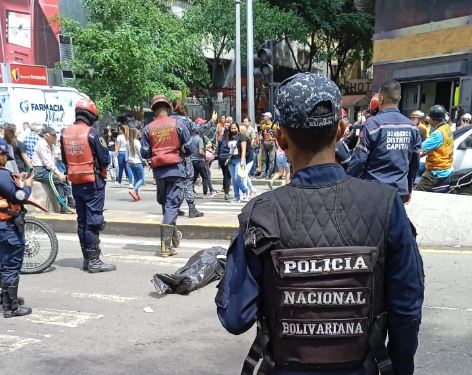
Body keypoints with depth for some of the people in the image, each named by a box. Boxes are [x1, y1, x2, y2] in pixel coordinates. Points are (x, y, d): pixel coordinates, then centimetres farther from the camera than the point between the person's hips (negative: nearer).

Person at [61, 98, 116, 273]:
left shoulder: (65, 133, 4)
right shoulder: (92, 133, -16)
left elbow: (65, 159, 12)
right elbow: (105, 159, -13)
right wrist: (100, 167, 6)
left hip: (75, 183, 6)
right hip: (93, 182, -6)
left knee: (82, 220, 13)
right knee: (93, 221, -2)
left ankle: (87, 258, 22)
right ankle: (94, 261, 2)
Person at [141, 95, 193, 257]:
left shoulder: (148, 128, 1)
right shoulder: (178, 124, -4)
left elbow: (144, 153, 0)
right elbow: (188, 148, -3)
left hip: (158, 171, 3)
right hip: (176, 169, -2)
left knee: (165, 203, 19)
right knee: (172, 204, -1)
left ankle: (173, 235, 33)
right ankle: (166, 245, -5)